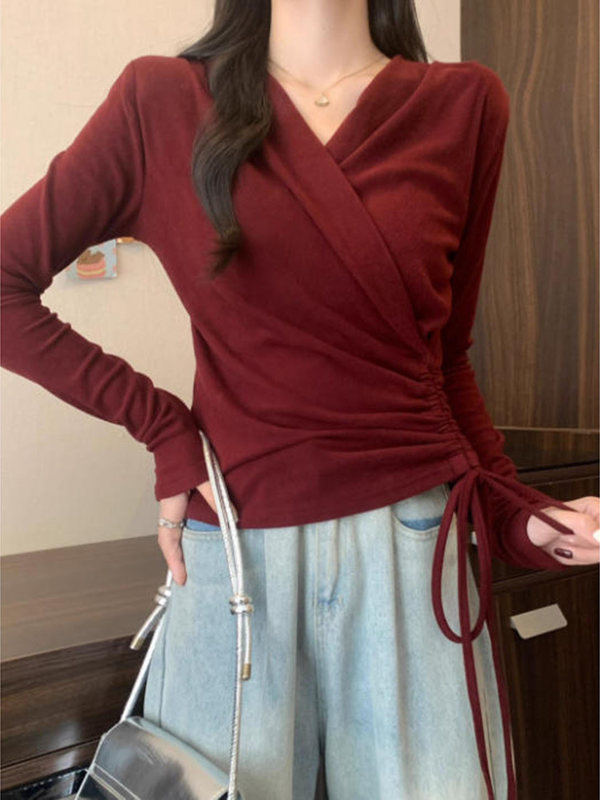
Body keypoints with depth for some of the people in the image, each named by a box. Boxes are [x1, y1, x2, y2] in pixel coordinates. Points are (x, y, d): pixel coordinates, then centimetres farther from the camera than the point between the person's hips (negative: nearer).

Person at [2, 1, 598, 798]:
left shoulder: (466, 104, 5)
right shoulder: (162, 101, 1)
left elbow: (445, 357, 10)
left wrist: (516, 514, -1)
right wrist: (159, 426, -5)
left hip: (413, 551, 2)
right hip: (234, 548, 0)